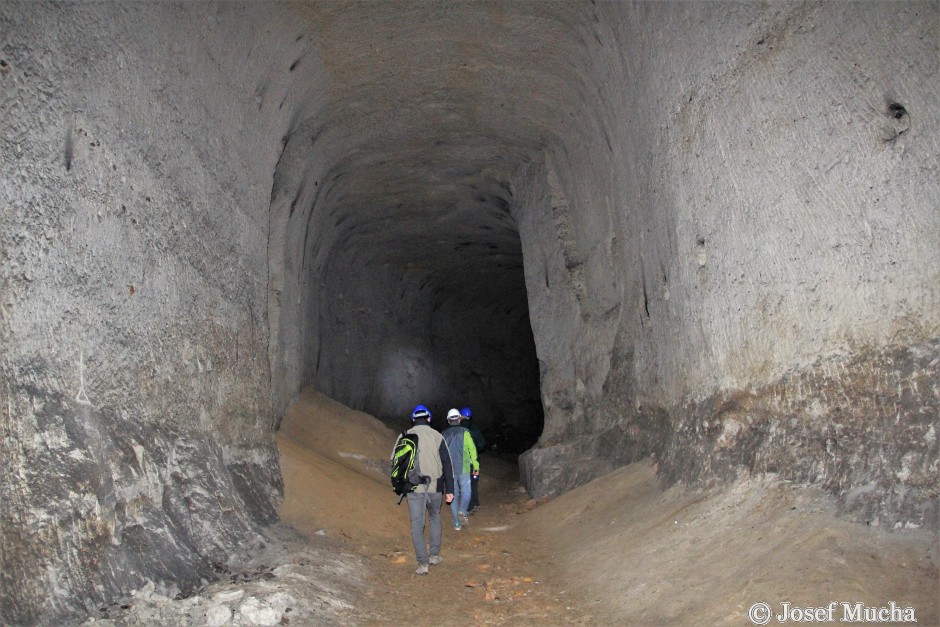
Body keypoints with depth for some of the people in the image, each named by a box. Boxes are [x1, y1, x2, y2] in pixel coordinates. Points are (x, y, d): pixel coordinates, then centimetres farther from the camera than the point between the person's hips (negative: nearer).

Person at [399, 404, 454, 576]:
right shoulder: (437, 436, 0)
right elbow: (447, 464, -1)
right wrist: (449, 490, 4)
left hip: (414, 487, -1)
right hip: (434, 486, 1)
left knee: (417, 524, 4)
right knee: (435, 518, 23)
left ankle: (423, 564, 0)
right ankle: (434, 555, 24)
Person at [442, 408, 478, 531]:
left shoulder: (443, 435, 4)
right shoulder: (464, 433, -4)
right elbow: (472, 450, -4)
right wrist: (476, 466, 5)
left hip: (449, 470, 3)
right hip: (463, 469, -3)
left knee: (454, 495, 9)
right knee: (466, 492, 10)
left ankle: (457, 523, 10)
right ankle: (462, 511, -16)